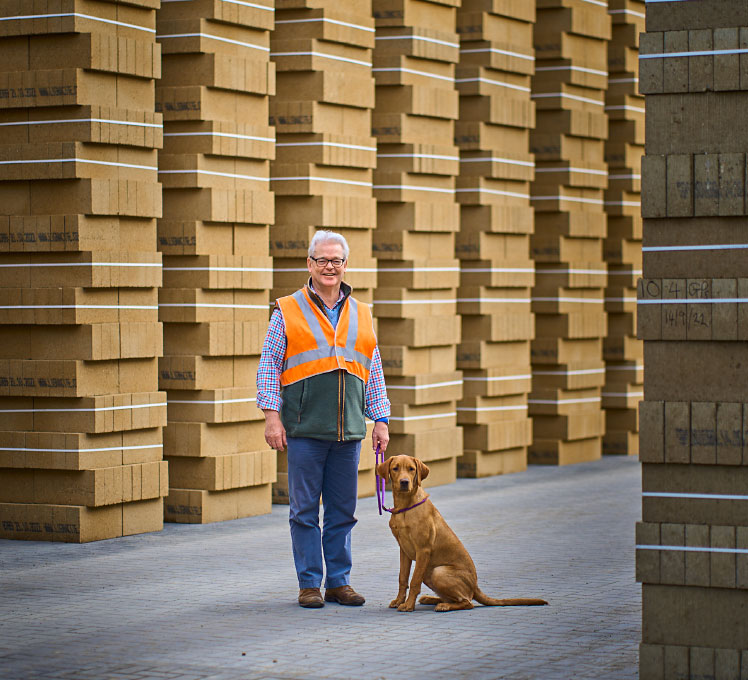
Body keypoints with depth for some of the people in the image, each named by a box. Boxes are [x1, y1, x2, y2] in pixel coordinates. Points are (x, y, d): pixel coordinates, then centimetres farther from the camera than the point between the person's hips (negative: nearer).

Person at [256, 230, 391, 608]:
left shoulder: (361, 315, 14)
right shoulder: (288, 312, 3)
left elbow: (374, 374, 18)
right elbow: (269, 365, 1)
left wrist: (381, 421, 12)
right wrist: (271, 416, -7)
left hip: (348, 431, 3)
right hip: (304, 429, -3)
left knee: (342, 510, 7)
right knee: (305, 510, 0)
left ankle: (338, 582, 15)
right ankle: (309, 584, 7)